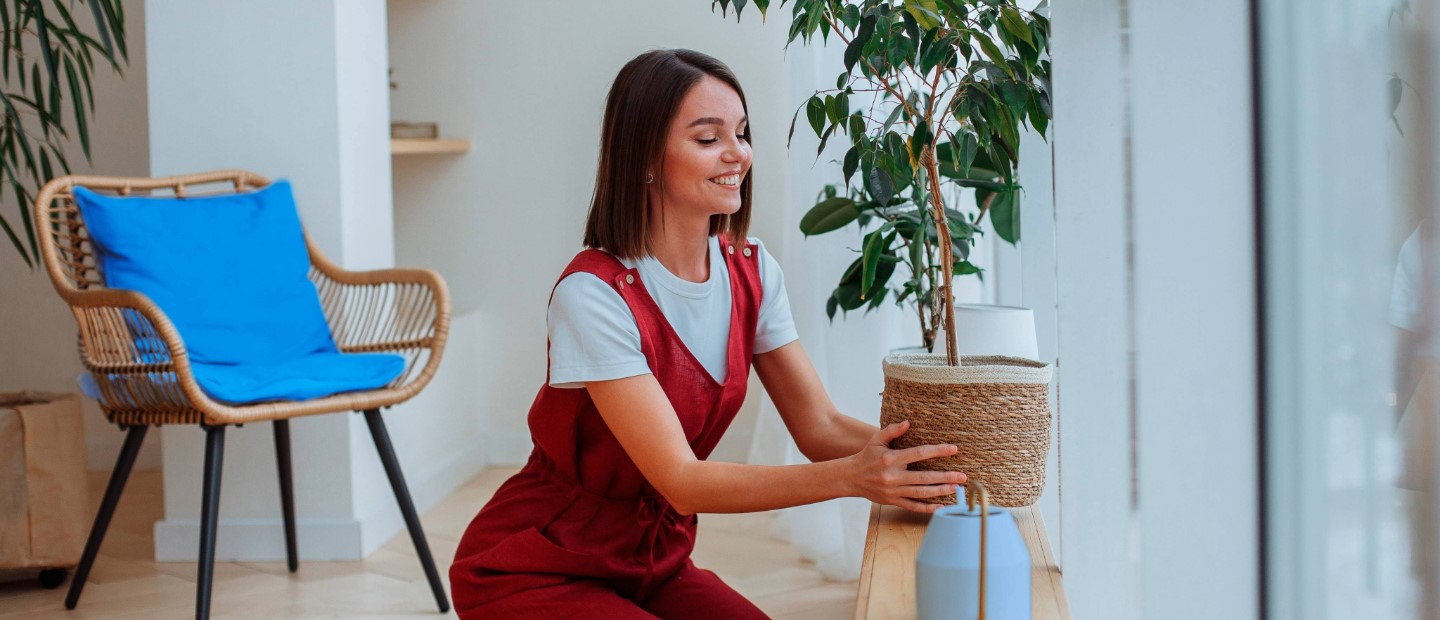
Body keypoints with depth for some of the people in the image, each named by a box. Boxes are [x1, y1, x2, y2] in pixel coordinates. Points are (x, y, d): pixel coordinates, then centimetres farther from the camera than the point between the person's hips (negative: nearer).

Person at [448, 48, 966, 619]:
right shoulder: (595, 294, -25)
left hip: (654, 558, 6)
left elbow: (819, 427, -7)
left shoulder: (752, 272, -3)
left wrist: (918, 452, -26)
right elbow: (681, 479, -27)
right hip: (533, 572, -6)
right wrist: (851, 477, -37)